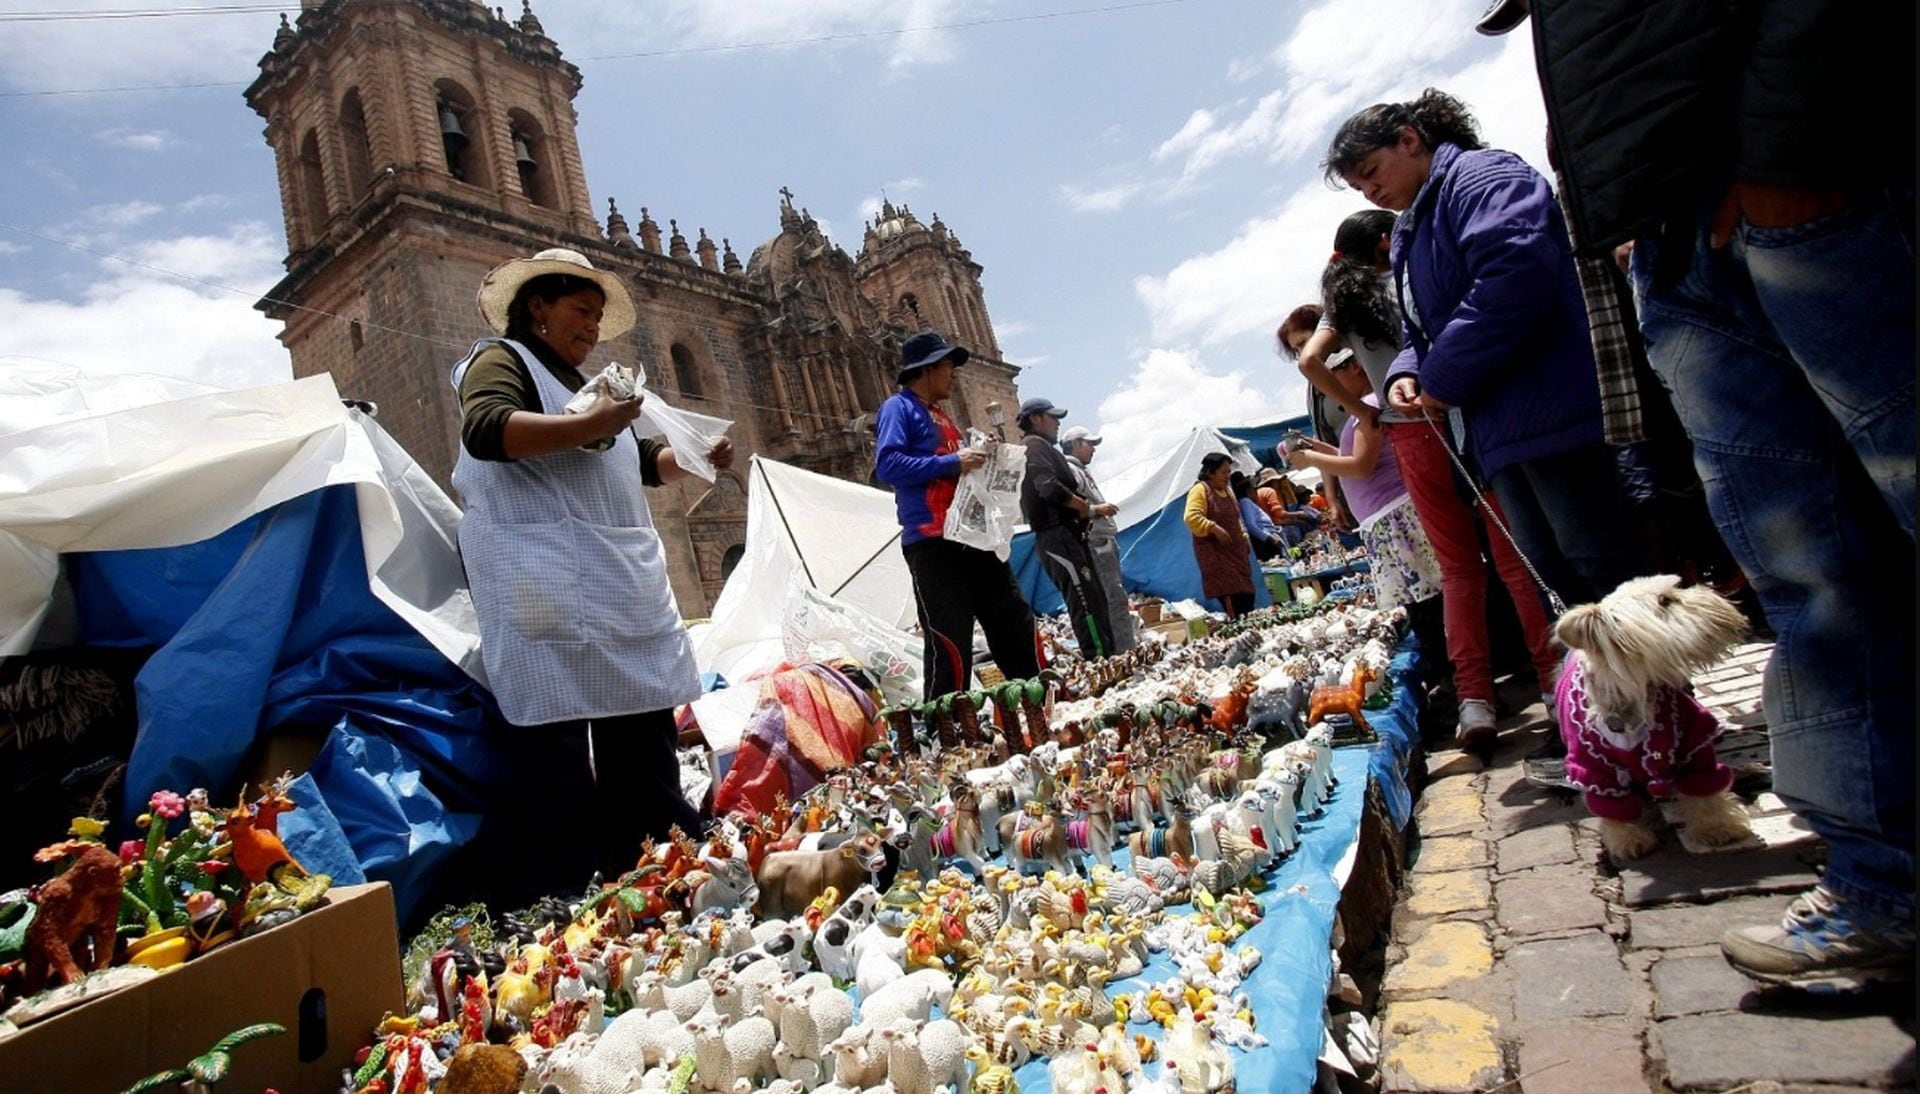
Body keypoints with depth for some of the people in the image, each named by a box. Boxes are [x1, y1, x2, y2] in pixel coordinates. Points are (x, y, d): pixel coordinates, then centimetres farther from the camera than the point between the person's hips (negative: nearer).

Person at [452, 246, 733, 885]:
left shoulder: (582, 384, 29)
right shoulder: (501, 359, 2)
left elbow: (640, 461, 34)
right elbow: (484, 429, -19)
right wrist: (585, 425, -26)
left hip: (623, 588, 9)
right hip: (548, 586, -9)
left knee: (643, 736, 10)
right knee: (558, 739, -10)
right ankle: (571, 894, -6)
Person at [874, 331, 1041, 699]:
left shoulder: (940, 416, 25)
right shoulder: (899, 408, -2)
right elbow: (887, 465, -17)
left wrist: (979, 461, 13)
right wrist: (952, 463, -19)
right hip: (931, 542, -9)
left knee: (1016, 622, 12)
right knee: (950, 643, -11)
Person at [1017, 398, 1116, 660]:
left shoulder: (1042, 448, 27)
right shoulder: (1034, 446, -5)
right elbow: (1050, 488, -20)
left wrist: (1088, 508, 9)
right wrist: (1091, 507, -12)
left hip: (1065, 535, 10)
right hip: (1058, 536, -10)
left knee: (1094, 600, 9)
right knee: (1085, 602, -15)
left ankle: (1105, 658, 11)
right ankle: (1099, 660, -18)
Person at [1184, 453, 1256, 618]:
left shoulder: (1227, 490, 19)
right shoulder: (1200, 490, -9)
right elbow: (1191, 517, -22)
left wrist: (1243, 536, 18)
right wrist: (1214, 528, -27)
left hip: (1235, 552, 9)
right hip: (1216, 554, -9)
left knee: (1247, 599, 3)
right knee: (1232, 604, -18)